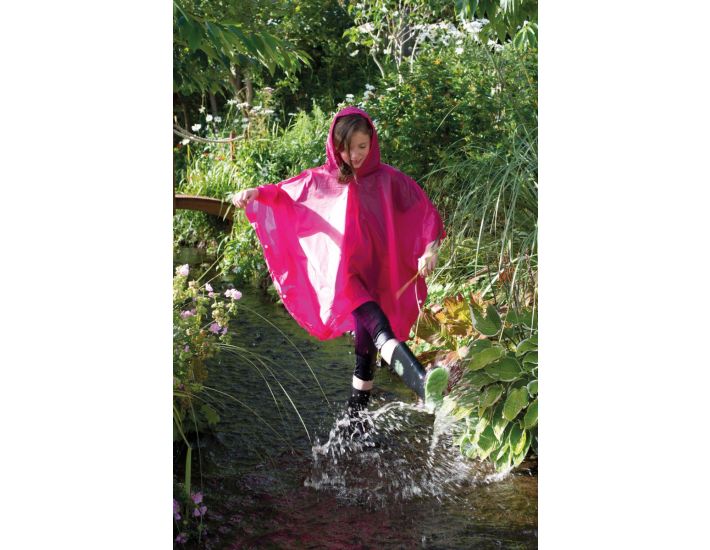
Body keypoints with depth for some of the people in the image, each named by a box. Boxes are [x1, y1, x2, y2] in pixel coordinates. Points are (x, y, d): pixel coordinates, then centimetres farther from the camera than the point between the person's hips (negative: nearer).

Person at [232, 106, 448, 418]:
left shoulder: (388, 180, 3)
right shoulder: (324, 179, 7)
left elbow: (426, 213, 3)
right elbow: (286, 193, 18)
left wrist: (430, 250, -12)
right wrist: (256, 193, -2)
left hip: (377, 274, 3)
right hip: (343, 273, -3)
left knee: (368, 340, 7)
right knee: (379, 326, -30)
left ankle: (358, 408, 25)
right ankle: (422, 384, -55)